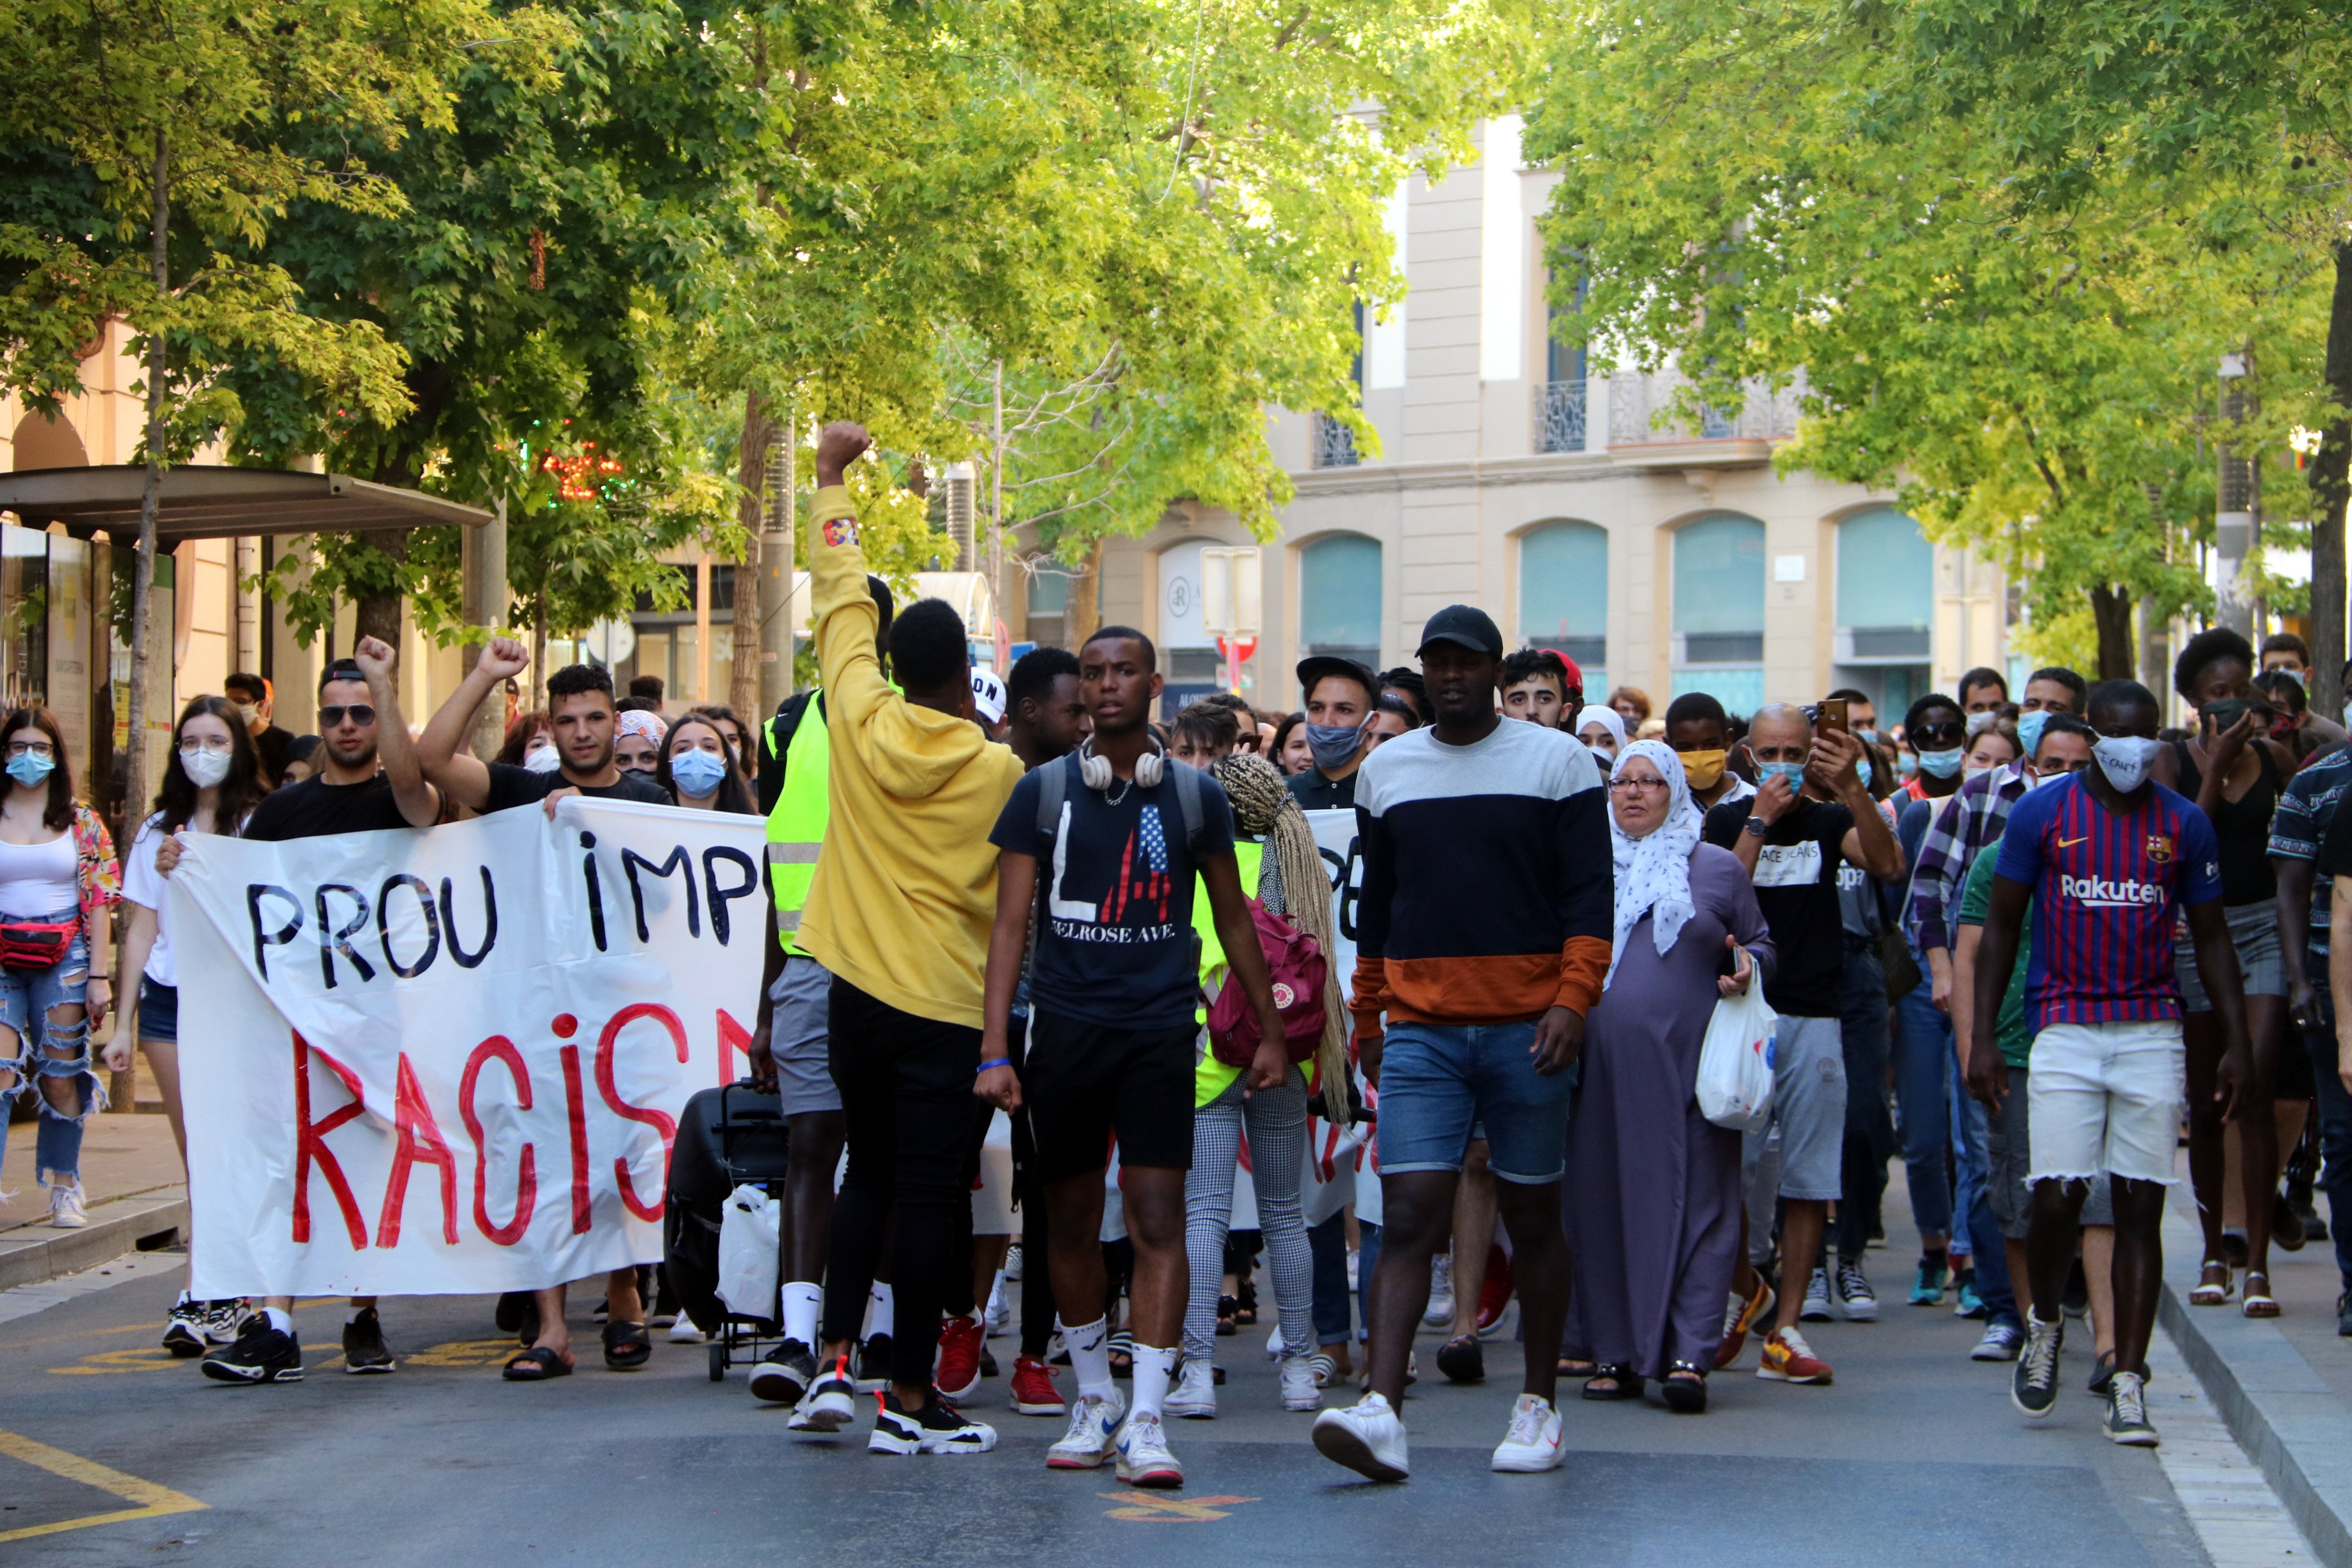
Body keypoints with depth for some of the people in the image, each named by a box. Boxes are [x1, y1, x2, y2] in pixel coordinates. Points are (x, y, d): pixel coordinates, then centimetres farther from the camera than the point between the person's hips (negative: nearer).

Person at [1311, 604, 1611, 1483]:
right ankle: (1382, 1412, -18)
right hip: (1420, 1030, 2)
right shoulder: (1386, 770, 12)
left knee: (1533, 1217, 6)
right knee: (1408, 1216, -9)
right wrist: (1366, 1021, 19)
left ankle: (1538, 1408, 17)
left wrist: (1573, 999, -14)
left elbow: (1589, 894, -3)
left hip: (1526, 1029, -2)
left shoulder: (1557, 762, 2)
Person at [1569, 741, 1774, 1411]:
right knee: (1602, 1203, 2)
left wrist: (1746, 967, -7)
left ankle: (1689, 1354, -7)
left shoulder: (1719, 869, 9)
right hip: (1601, 1068, 2)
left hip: (1689, 1066, -2)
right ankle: (1615, 1353, 9)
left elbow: (1760, 945, 15)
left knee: (1697, 1205, -6)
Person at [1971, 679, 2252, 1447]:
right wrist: (1982, 1036, 0)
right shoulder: (2041, 813, 1)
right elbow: (2001, 926, 5)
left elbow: (2211, 937, 12)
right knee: (2057, 1200, -9)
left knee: (2141, 1206, -2)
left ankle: (2128, 1386, 2)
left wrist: (2236, 1040, 5)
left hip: (2153, 1036, 1)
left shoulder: (2184, 824, 6)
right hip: (2065, 1033, -1)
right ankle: (2044, 1327, 21)